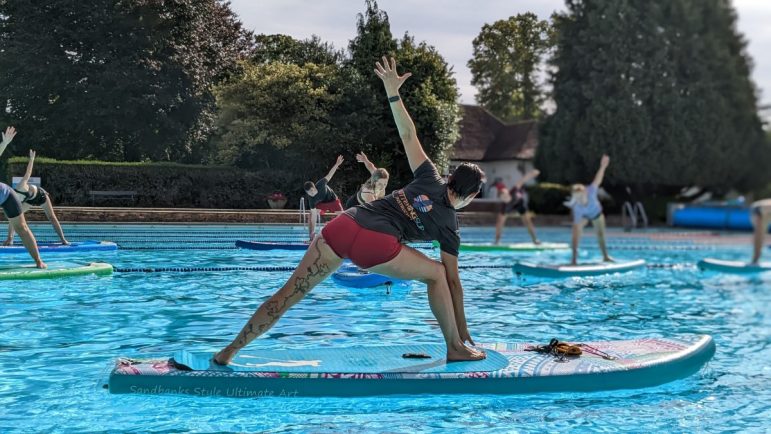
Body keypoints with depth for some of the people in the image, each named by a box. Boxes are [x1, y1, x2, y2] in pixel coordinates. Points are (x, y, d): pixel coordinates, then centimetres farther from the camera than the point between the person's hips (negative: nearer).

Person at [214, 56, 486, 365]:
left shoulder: (429, 178, 25)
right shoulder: (449, 225, 15)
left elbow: (408, 136, 22)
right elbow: (453, 281, 17)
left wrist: (393, 92, 16)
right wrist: (463, 328, 25)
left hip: (344, 224, 5)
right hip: (375, 246, -5)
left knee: (288, 294, 8)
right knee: (436, 274, 18)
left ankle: (228, 352, 13)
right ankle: (456, 348, 19)